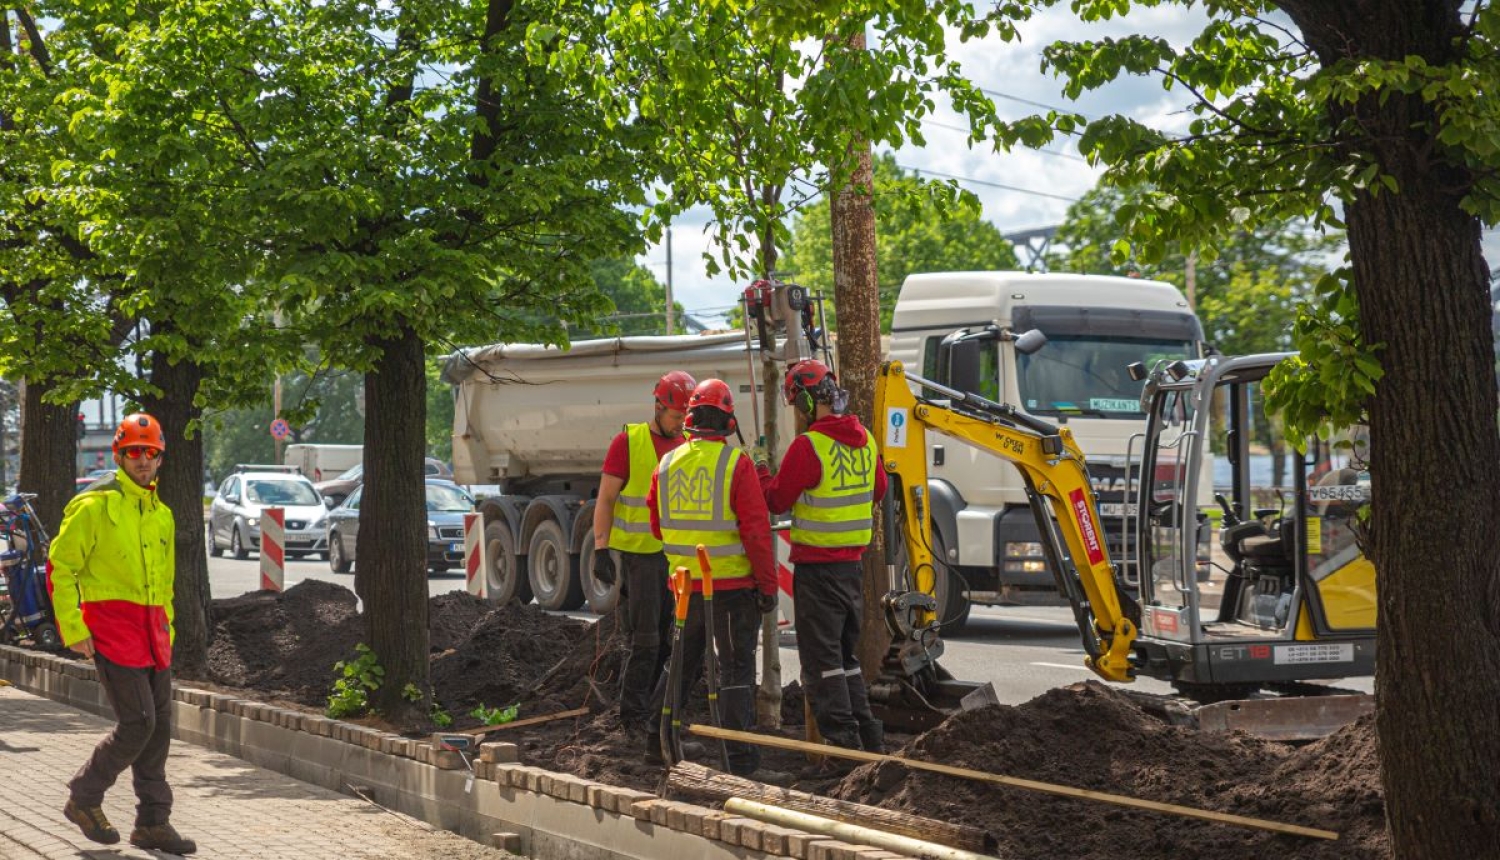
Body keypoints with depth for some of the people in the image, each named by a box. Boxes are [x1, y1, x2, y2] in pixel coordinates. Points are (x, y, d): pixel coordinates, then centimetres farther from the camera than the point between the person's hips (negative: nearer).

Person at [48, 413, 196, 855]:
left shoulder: (161, 514, 16)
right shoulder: (95, 504, -7)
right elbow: (59, 567, -7)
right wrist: (73, 628, -11)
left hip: (152, 631, 7)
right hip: (112, 625, -7)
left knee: (159, 727, 6)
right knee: (138, 723, -11)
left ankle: (153, 822, 13)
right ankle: (83, 797, 9)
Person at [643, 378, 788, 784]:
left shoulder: (667, 465, 5)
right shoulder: (736, 463, -12)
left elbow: (658, 526, 15)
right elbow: (756, 529, -15)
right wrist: (768, 584, -8)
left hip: (684, 583, 5)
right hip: (731, 584, -5)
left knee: (681, 664, 20)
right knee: (736, 670, -2)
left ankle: (657, 743, 27)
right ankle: (742, 761, -4)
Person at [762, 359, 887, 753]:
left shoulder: (808, 446, -18)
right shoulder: (865, 440, 6)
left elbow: (776, 500, -8)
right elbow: (878, 489, 21)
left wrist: (762, 476, 11)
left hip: (818, 568, -8)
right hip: (853, 564, 8)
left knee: (821, 661, -1)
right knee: (846, 655, 18)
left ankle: (842, 740, -4)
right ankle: (868, 738, 20)